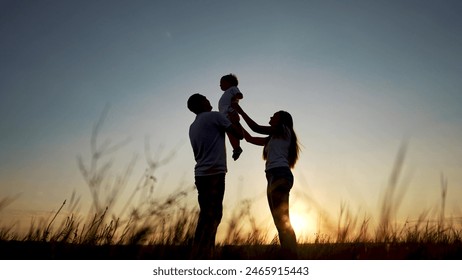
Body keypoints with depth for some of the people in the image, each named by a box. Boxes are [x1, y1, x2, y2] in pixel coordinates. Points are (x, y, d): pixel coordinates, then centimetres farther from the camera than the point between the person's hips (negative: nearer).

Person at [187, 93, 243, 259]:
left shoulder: (193, 127, 22)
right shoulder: (214, 116, -1)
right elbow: (239, 134, -1)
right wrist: (234, 120, 16)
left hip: (201, 174, 8)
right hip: (214, 173, -8)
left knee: (207, 217, 9)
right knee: (211, 216, -11)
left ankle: (201, 257, 8)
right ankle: (201, 259, -15)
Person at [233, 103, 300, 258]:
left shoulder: (284, 130, 10)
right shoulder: (273, 139, 32)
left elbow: (257, 128, 3)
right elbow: (250, 138, 31)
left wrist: (241, 111, 10)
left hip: (280, 174, -9)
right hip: (274, 177, 9)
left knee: (283, 220, -18)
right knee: (280, 222, 0)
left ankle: (292, 258, -23)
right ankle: (287, 257, -3)